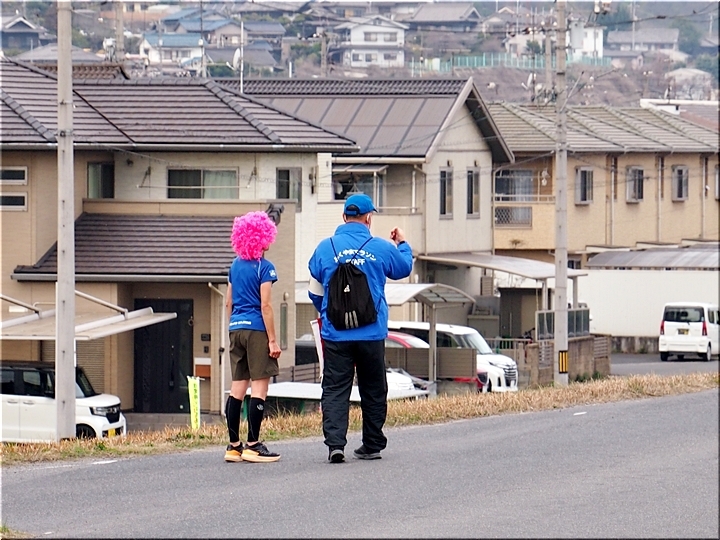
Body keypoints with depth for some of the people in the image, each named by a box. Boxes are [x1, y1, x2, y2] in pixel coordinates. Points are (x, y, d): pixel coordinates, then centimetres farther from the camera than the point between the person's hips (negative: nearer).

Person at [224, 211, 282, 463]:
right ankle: (253, 445, -6)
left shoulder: (235, 265, 12)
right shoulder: (264, 267, -9)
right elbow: (265, 305, -13)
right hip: (256, 329, -7)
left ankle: (234, 445, 9)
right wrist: (273, 339, -10)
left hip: (236, 329, 7)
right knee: (259, 387, -4)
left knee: (238, 388, 9)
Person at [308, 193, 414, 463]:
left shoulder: (325, 248, 0)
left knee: (335, 390, -1)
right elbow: (404, 269, 19)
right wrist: (402, 245, 38)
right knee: (373, 390, 13)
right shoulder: (382, 248, -2)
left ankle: (335, 443, -16)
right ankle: (372, 445, 19)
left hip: (335, 334, 0)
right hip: (372, 334, 0)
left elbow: (315, 292, 11)